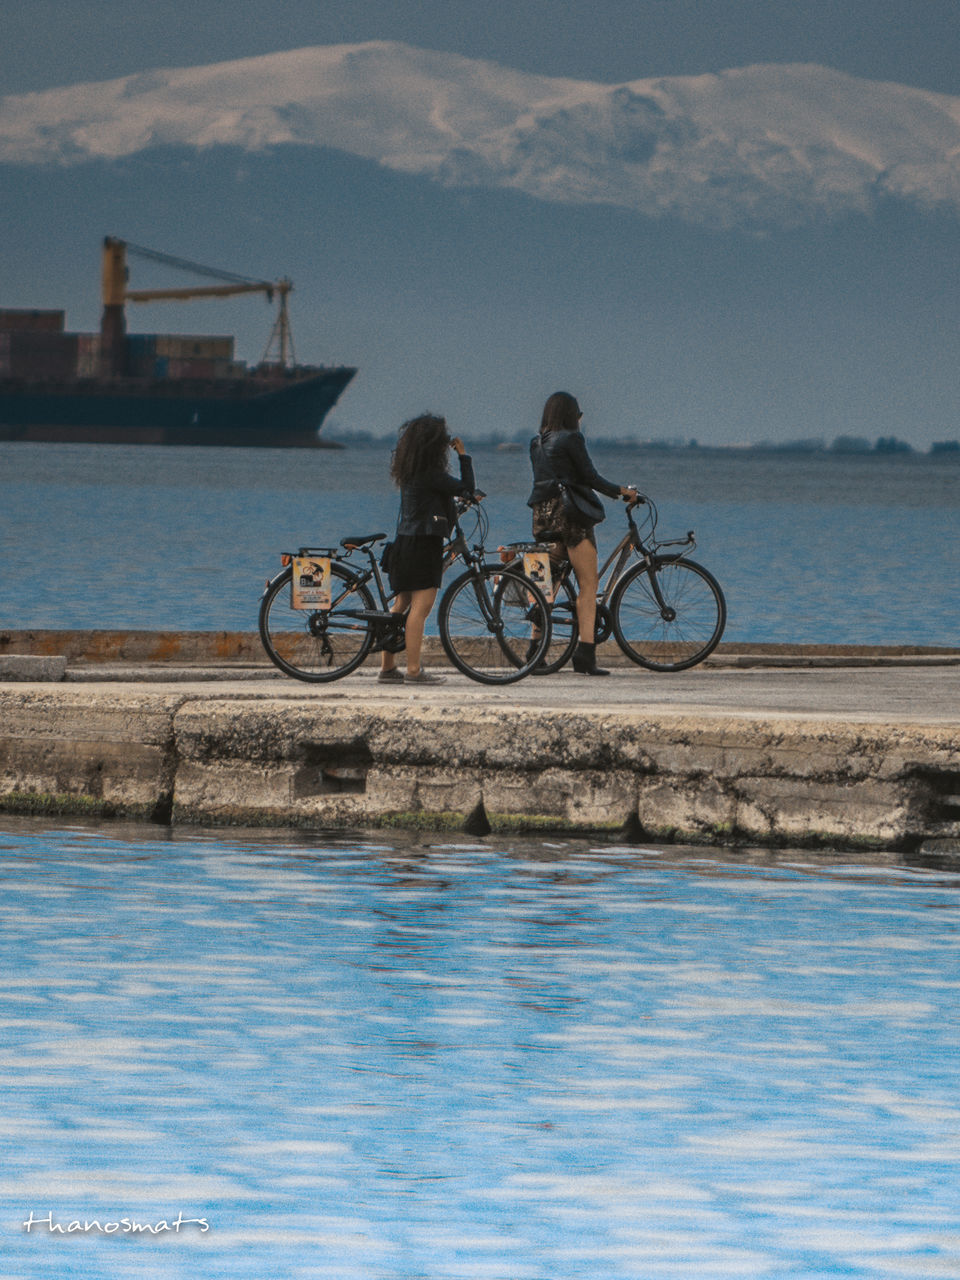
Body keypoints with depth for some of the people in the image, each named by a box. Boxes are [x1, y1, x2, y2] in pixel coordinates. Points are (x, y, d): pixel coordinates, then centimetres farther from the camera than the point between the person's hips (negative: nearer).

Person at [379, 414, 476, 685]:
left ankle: (387, 668, 16)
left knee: (402, 605, 13)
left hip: (404, 541, 9)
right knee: (421, 607, -8)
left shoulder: (409, 471, 11)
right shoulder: (430, 474, -15)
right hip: (424, 543, -9)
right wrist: (463, 455, -2)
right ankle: (413, 670, -10)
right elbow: (467, 488, -12)